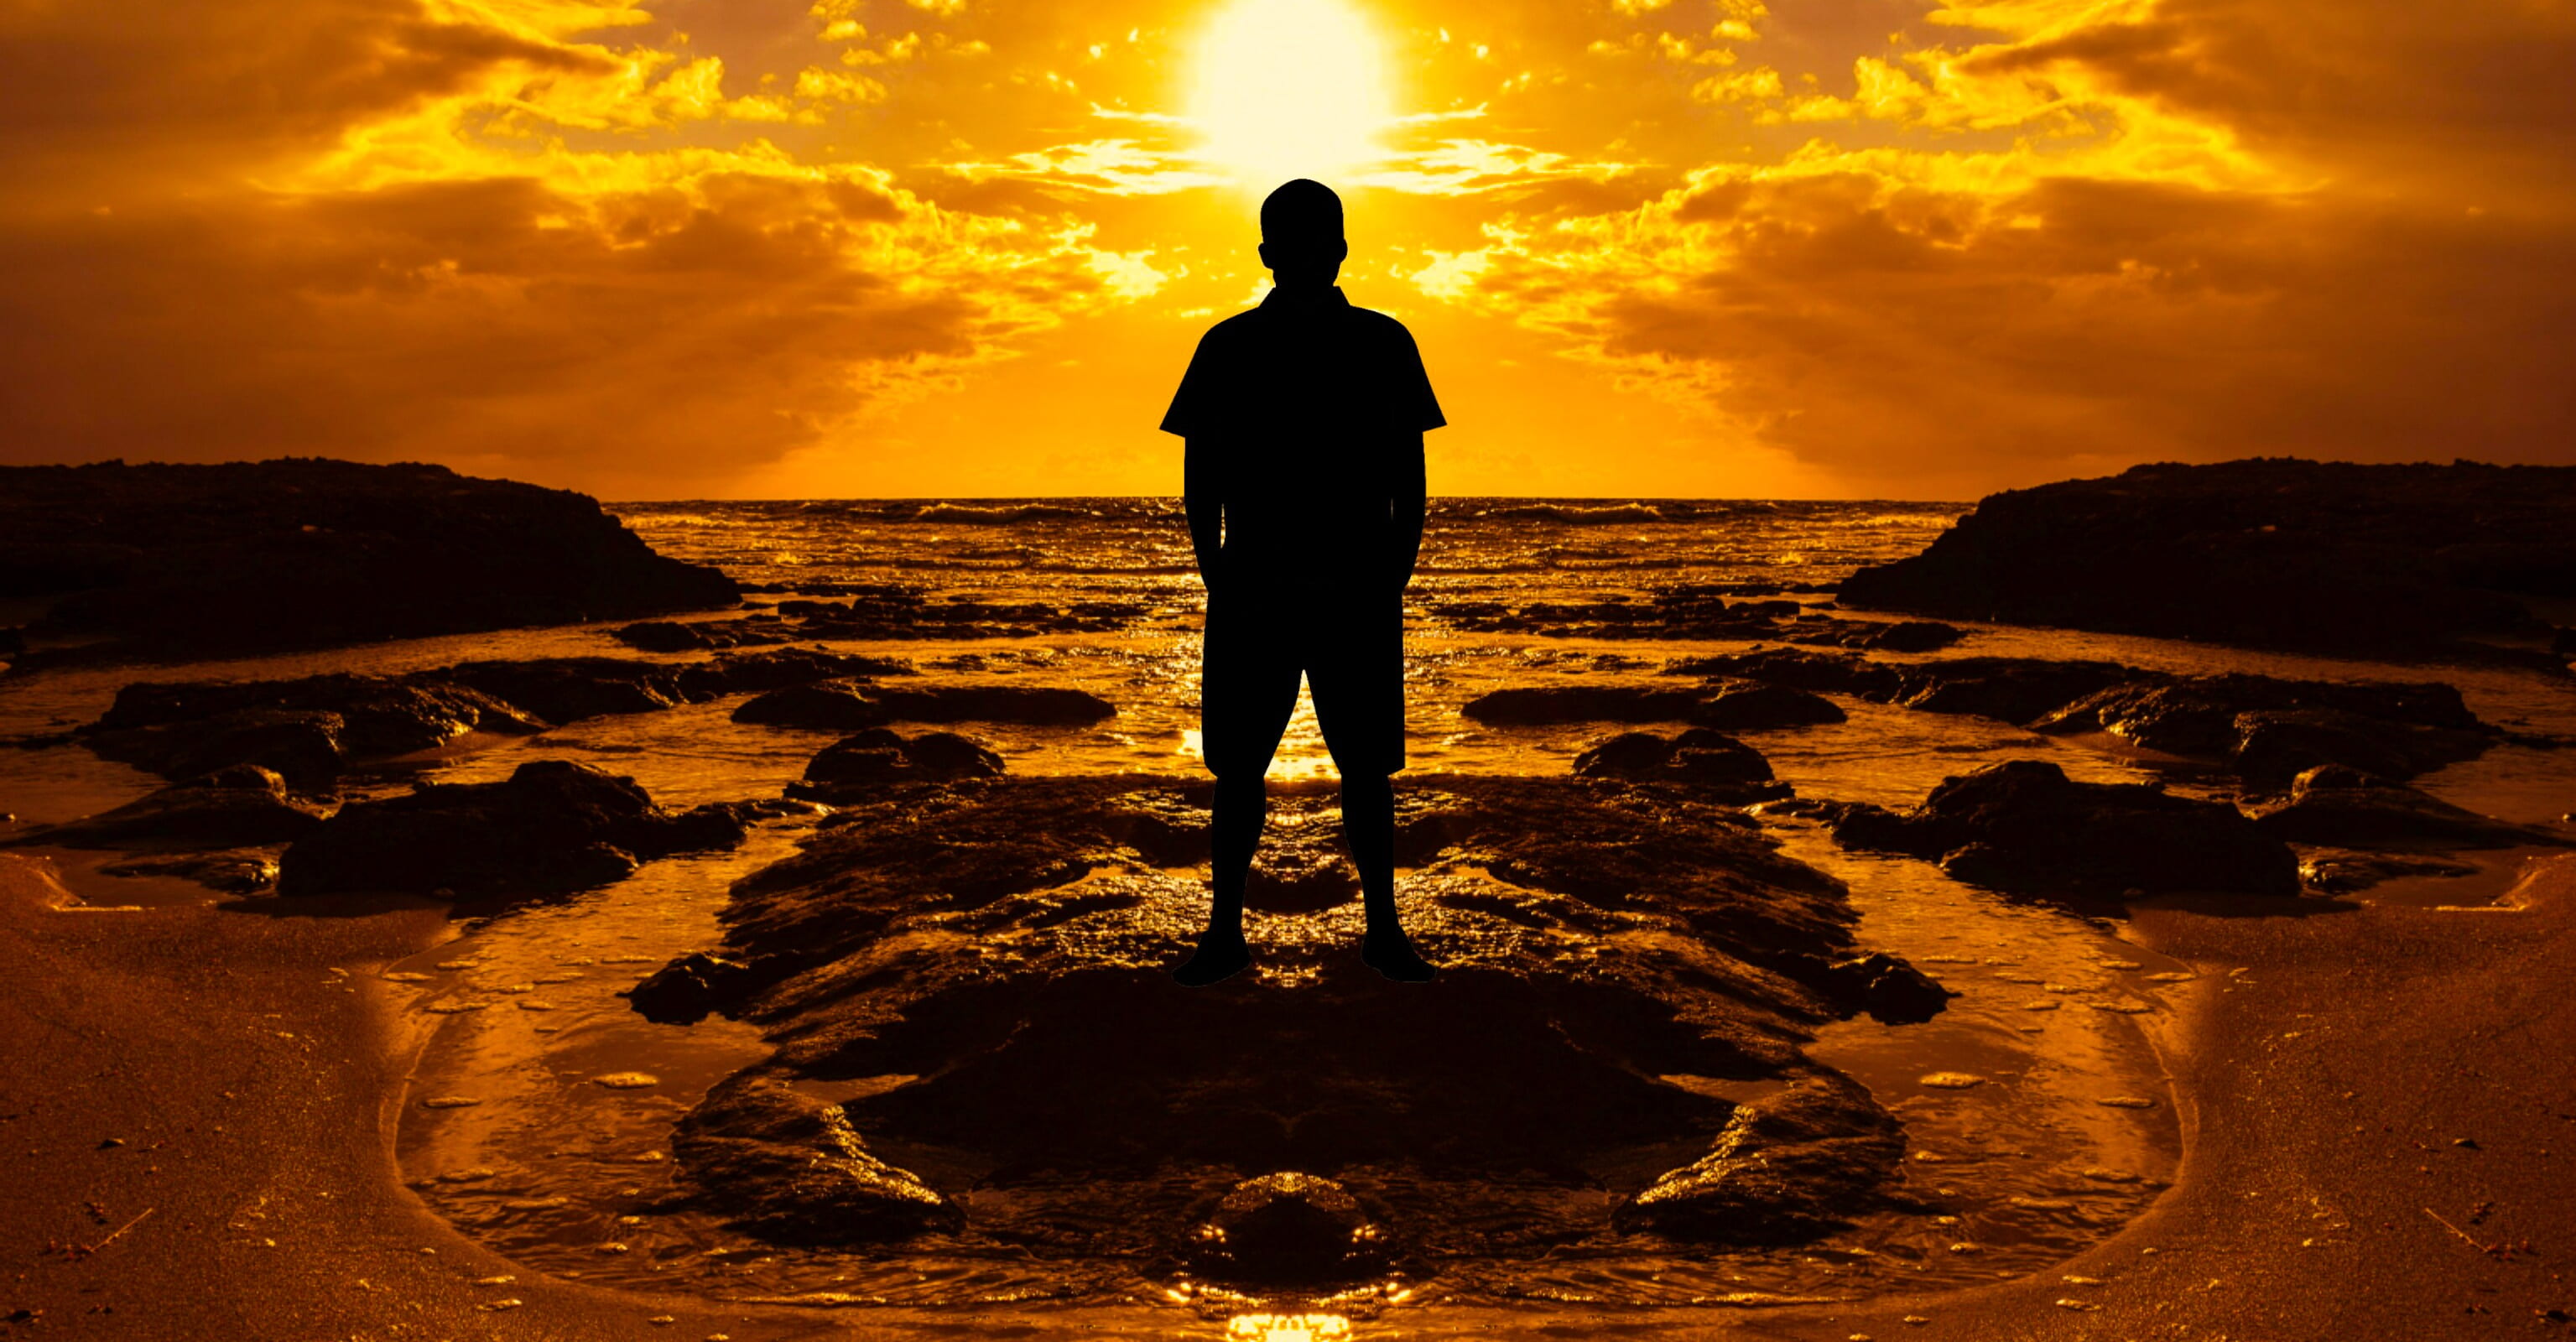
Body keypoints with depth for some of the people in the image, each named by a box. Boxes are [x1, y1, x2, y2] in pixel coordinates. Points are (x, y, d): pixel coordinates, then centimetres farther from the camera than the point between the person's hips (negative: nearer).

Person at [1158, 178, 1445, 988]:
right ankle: (1224, 930, 11)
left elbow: (1409, 472, 7)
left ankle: (1383, 928, 13)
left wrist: (1394, 576, 0)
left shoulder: (1383, 343, 6)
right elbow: (1200, 473, 8)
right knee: (1237, 768, 3)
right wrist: (1215, 574, 0)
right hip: (1251, 588, 0)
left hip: (1358, 589, 0)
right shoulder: (1228, 346, 6)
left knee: (1366, 767, 3)